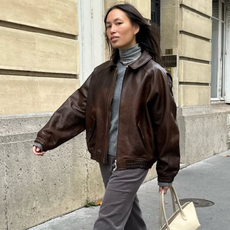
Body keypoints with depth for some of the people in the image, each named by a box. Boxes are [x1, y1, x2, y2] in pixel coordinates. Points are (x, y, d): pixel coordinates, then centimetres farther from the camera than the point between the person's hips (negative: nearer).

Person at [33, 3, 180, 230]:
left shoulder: (153, 74, -10)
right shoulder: (102, 72, 5)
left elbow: (165, 125, -8)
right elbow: (76, 107, -2)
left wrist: (166, 172, -4)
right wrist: (46, 138, -14)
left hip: (133, 160, -5)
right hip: (107, 158, 6)